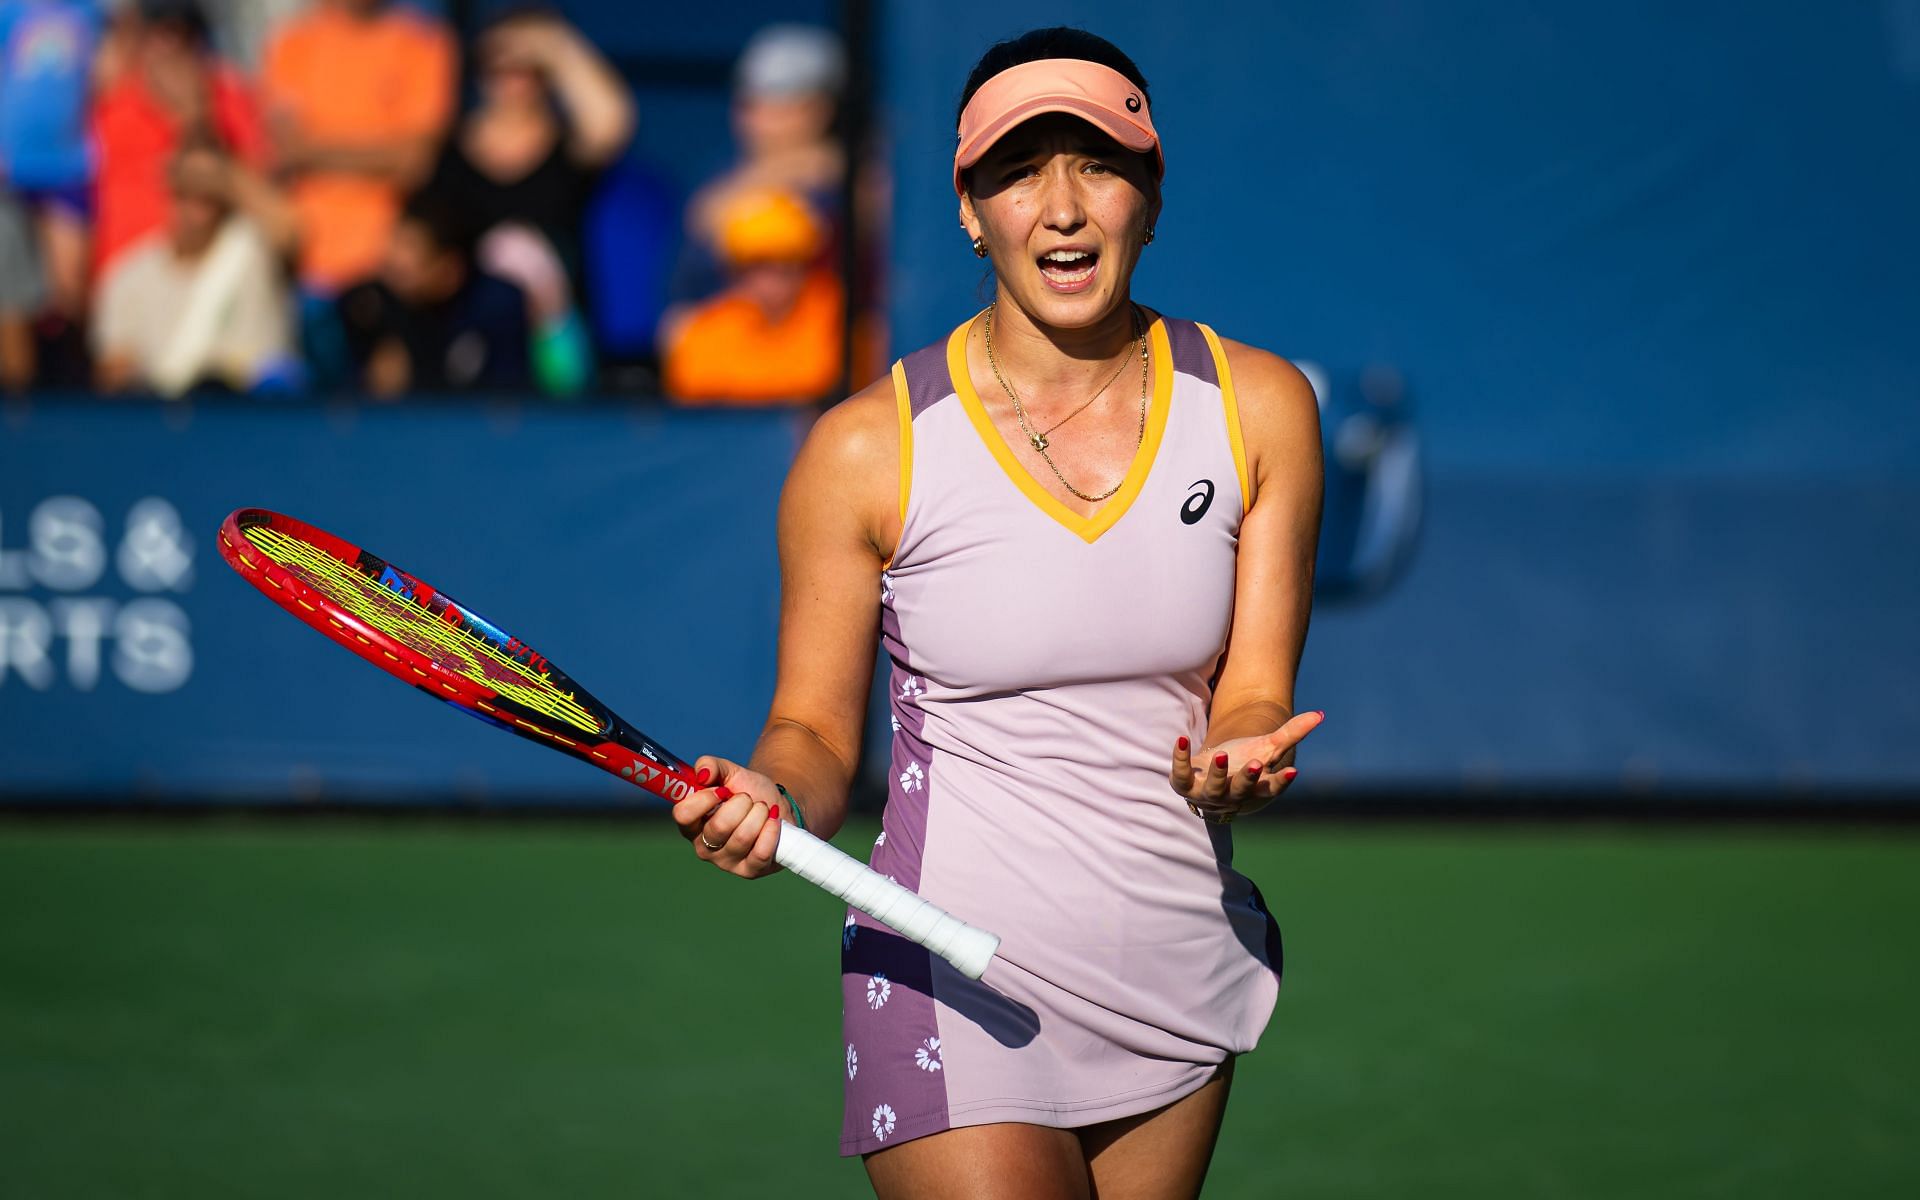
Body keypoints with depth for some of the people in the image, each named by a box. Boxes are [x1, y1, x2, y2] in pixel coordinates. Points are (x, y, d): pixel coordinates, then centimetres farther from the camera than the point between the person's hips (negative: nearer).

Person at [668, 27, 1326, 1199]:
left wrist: (1236, 763, -23)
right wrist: (776, 798, -23)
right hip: (964, 994, -4)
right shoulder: (867, 450, -8)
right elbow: (818, 729, -1)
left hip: (1184, 990, 4)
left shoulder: (1257, 408, 0)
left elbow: (1255, 694, 0)